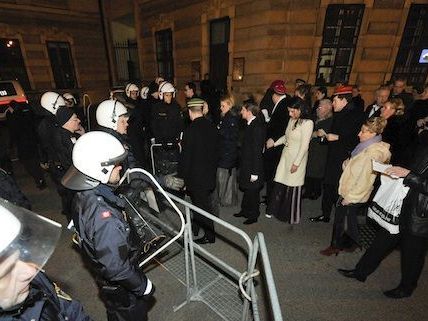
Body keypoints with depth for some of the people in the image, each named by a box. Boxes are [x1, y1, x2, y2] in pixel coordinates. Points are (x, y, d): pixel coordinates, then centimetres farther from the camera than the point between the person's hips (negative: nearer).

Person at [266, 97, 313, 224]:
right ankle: (276, 210, 28)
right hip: (286, 156, 6)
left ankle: (292, 216, 28)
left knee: (293, 188, 6)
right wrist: (275, 142, -1)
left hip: (297, 158, -6)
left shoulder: (307, 123, -16)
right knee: (279, 184, 9)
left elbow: (304, 145, -16)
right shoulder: (292, 120, 5)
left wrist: (296, 163, -16)